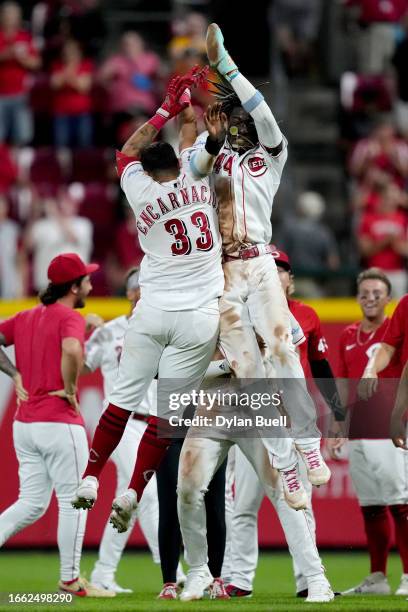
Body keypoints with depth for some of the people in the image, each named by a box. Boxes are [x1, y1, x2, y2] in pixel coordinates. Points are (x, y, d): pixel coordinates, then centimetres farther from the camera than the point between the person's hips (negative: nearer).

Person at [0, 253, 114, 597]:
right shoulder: (70, 317, -10)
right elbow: (72, 352, -30)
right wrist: (70, 389, -16)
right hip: (60, 423, -8)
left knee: (32, 504, 12)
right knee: (73, 500, 3)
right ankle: (70, 580, 6)